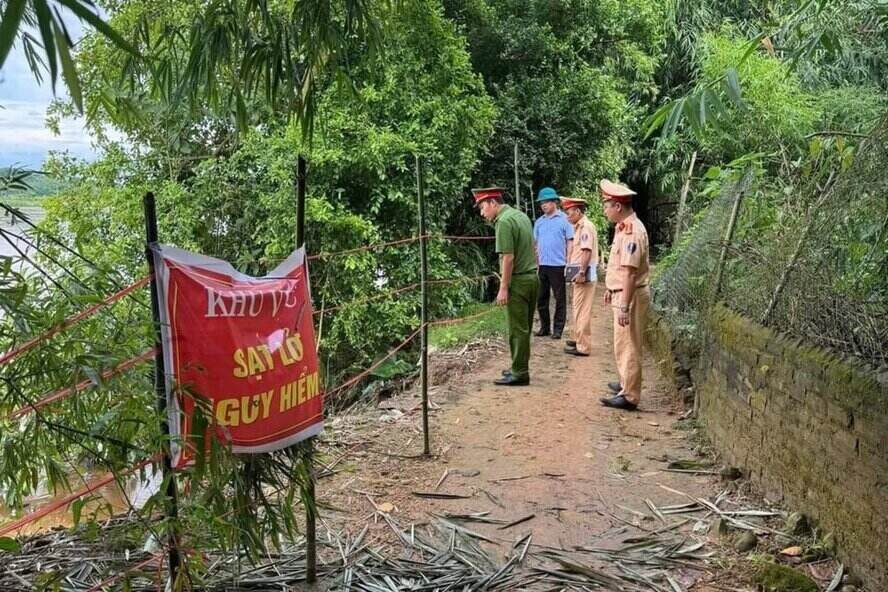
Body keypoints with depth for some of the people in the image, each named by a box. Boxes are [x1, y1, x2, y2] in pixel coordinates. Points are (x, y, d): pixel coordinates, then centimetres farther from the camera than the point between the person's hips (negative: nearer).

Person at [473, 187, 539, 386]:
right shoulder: (521, 215, 13)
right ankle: (519, 368, 23)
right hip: (532, 277, 9)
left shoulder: (504, 222, -15)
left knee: (517, 329, -2)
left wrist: (503, 288, -17)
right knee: (523, 328, 15)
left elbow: (508, 258, -20)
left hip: (518, 281, -9)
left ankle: (519, 373, 3)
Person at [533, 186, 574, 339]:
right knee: (541, 298, 10)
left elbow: (570, 242, -4)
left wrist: (569, 263, -10)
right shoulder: (539, 222, 11)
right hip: (541, 265, 5)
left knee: (560, 299, 3)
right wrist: (534, 262, 8)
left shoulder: (564, 220, -3)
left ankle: (558, 329, 10)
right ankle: (544, 327, 20)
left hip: (558, 265, -5)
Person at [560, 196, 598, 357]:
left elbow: (587, 251, -22)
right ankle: (578, 339, 31)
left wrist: (582, 272, -24)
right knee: (578, 309, 19)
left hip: (584, 275, -10)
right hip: (580, 273, 10)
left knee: (582, 311, -6)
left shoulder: (586, 226, -13)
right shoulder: (579, 226, 17)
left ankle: (583, 346, -2)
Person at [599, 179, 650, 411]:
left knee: (628, 345, -5)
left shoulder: (631, 230, -21)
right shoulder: (624, 227, 11)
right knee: (623, 344, 21)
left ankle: (629, 396, 2)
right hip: (622, 293, 11)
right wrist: (611, 290, 28)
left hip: (631, 296, -11)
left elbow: (630, 271, -26)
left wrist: (624, 307, -28)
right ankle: (626, 384, 36)